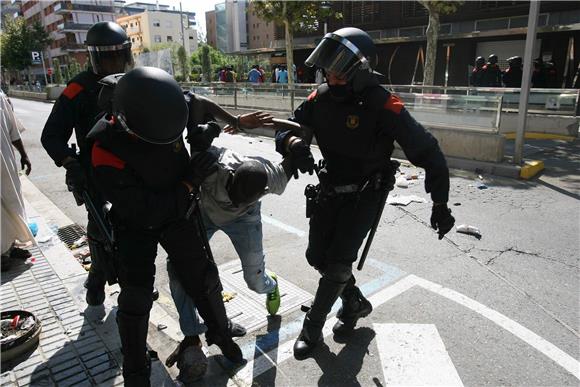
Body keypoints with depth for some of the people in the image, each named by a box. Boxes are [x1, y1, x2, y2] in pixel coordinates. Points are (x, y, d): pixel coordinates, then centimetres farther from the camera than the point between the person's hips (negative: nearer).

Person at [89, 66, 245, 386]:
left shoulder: (161, 112, -21)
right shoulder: (107, 153, -33)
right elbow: (144, 213, -29)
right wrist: (190, 182, -29)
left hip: (177, 213, 4)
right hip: (136, 225, -3)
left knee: (203, 278, 9)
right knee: (135, 300, 0)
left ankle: (220, 333, 36)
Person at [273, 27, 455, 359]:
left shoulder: (382, 105, -24)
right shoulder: (321, 98, -9)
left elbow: (427, 151, -19)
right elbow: (287, 130, -5)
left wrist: (440, 204, -16)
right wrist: (294, 142, -31)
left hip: (365, 194, -5)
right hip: (330, 187, 6)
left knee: (338, 263, -6)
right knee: (318, 256, 8)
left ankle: (312, 330, 16)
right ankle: (356, 303, 34)